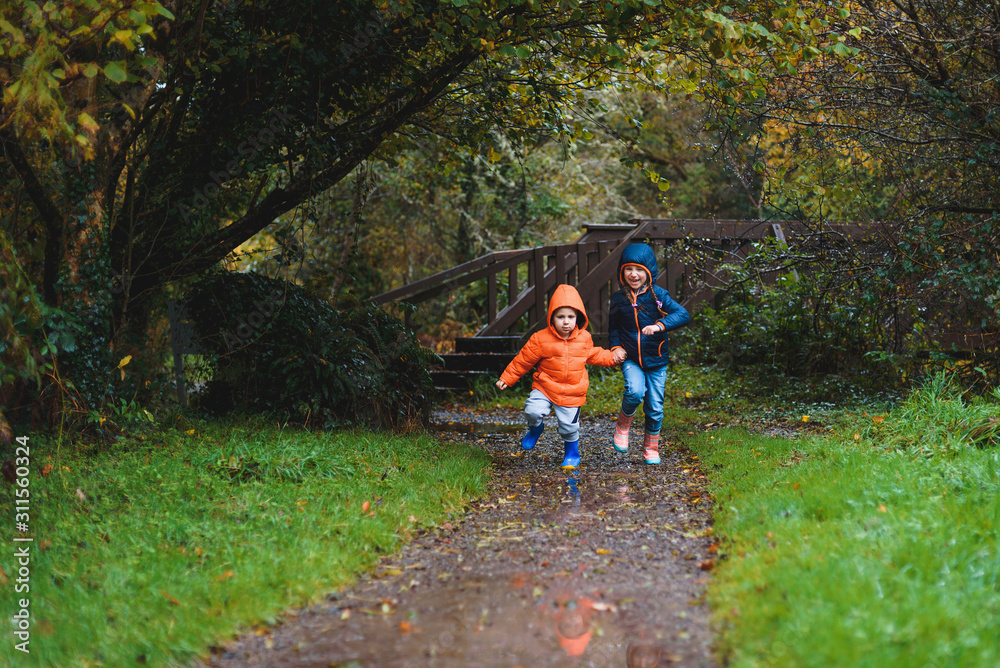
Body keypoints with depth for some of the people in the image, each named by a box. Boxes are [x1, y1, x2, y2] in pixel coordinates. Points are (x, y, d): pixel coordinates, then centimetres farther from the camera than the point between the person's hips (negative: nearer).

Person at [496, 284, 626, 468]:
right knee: (533, 411, -22)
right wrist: (507, 378, 2)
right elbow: (523, 360, -3)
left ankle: (572, 454, 32)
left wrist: (613, 357, 12)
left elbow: (593, 355, 20)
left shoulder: (584, 338, -1)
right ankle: (536, 428, 15)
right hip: (545, 387, -1)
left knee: (569, 427, 3)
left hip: (572, 393, 1)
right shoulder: (541, 339, -12)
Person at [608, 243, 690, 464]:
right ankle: (623, 424, 2)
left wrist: (659, 325, -32)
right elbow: (613, 327, 15)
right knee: (635, 391, -27)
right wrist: (616, 347, -2)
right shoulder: (618, 299, 1)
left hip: (656, 361, 0)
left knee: (655, 407, 3)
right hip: (631, 359, 0)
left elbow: (683, 315, -17)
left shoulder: (658, 295, -6)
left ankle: (651, 448, 25)